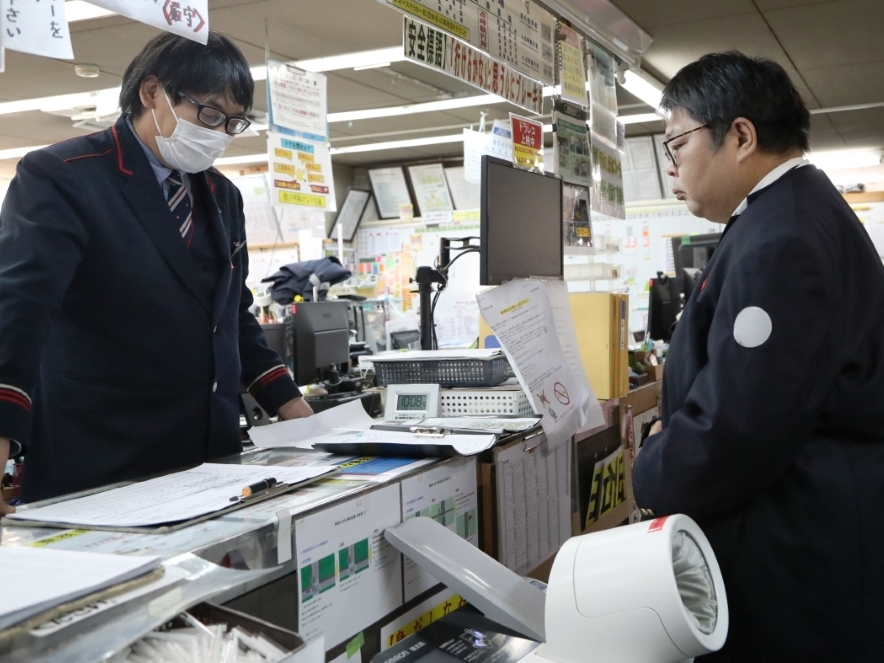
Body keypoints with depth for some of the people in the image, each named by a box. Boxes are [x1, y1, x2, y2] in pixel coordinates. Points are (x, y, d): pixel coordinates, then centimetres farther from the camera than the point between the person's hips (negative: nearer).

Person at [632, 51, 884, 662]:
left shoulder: (780, 239, -24)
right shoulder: (798, 211, 11)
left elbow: (737, 424, -27)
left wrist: (653, 478, -9)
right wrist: (676, 440, 6)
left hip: (802, 555, -10)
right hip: (813, 532, 10)